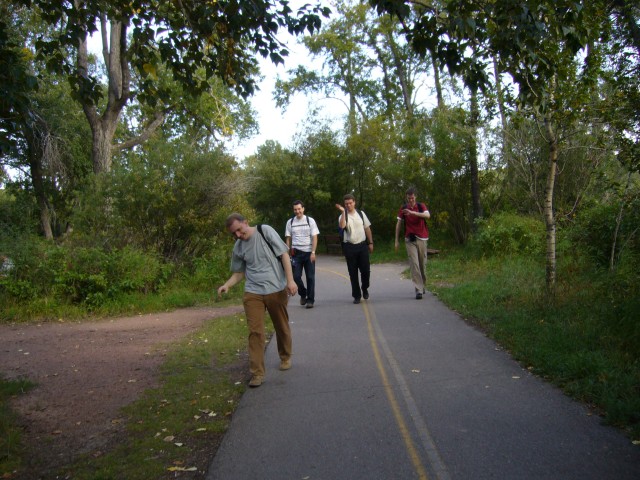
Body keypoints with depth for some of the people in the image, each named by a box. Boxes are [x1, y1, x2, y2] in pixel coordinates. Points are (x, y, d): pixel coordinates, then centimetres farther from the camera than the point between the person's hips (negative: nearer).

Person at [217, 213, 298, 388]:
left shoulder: (265, 231, -7)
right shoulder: (238, 248, 5)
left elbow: (284, 255, -6)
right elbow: (239, 272, 15)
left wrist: (290, 280, -14)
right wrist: (227, 285, -5)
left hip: (276, 289, -2)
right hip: (253, 293, 2)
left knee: (282, 327, 13)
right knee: (255, 332, -6)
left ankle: (285, 357, 37)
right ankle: (257, 373, 0)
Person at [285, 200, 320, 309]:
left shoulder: (310, 221, 1)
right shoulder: (290, 222, 5)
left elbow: (315, 237, -1)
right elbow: (288, 238, 9)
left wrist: (313, 252, -9)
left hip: (309, 253, -1)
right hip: (296, 253, 1)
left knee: (310, 277, 2)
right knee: (296, 276, -2)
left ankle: (310, 299, 13)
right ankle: (303, 294, 25)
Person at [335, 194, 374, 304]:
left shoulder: (361, 213, 7)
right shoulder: (343, 216, -1)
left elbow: (367, 228, 11)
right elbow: (342, 226, -24)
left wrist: (370, 243, 8)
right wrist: (343, 212, -24)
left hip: (362, 245, 1)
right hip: (349, 246, -1)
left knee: (366, 270, -1)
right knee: (353, 273, 5)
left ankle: (365, 289, 27)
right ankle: (357, 295, 17)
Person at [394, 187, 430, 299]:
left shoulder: (421, 206, 0)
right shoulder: (403, 209, 3)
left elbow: (427, 215, -20)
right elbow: (398, 224, 6)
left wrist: (412, 212, -33)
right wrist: (396, 240, 3)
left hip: (421, 238, 1)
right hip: (409, 240, -1)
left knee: (422, 264, 7)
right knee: (414, 264, -11)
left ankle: (422, 285, 28)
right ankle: (419, 290, -15)